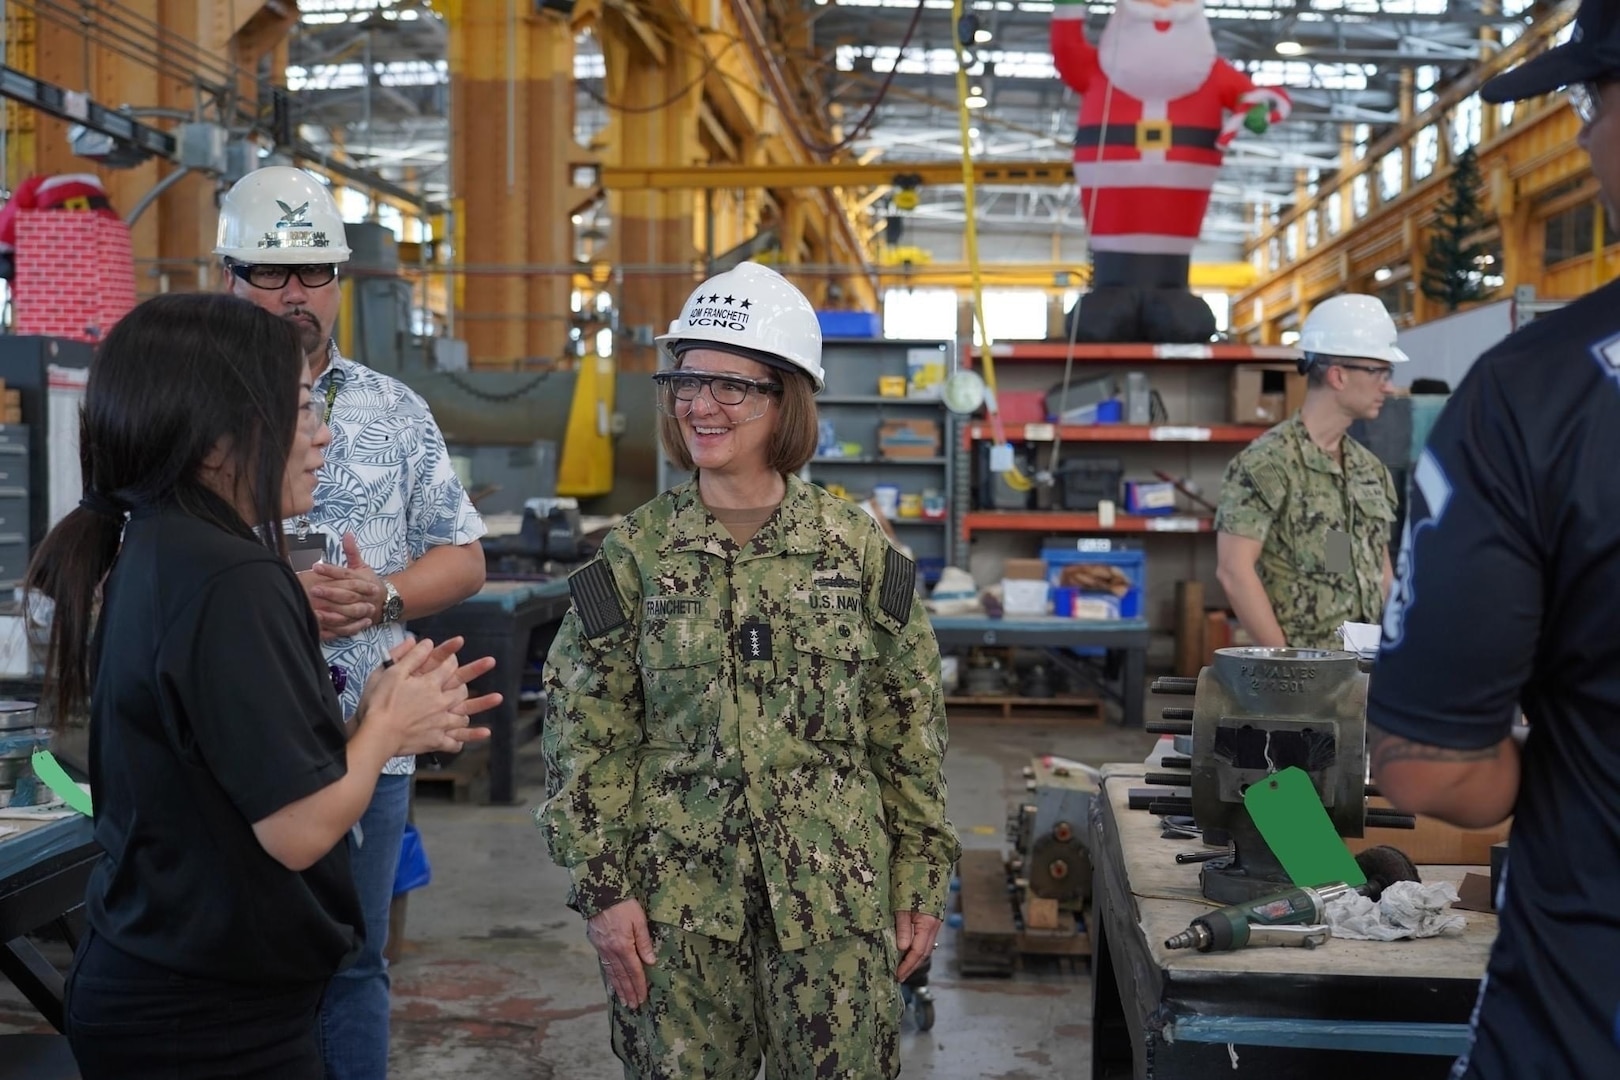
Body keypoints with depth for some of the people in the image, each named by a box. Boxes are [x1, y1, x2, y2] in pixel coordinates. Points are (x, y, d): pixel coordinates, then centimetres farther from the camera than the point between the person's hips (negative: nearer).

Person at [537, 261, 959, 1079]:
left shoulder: (859, 549, 0)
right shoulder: (633, 553, -1)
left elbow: (909, 728, 3)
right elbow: (587, 738, 0)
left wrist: (922, 879, 3)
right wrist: (601, 889, -4)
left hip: (837, 893, 0)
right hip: (677, 897, 0)